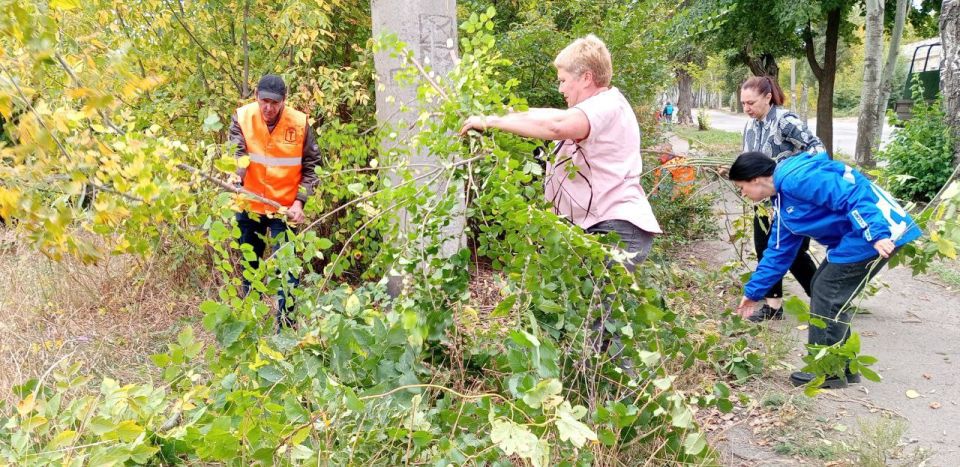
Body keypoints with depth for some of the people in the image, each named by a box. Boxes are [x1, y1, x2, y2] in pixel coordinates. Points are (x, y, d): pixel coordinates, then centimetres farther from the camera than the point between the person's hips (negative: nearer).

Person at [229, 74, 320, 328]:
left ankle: (286, 323, 4)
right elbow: (236, 156, -19)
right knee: (249, 264, 16)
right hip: (249, 205, 2)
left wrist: (299, 201, -13)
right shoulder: (242, 117, -8)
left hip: (285, 207, -2)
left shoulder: (300, 123, -10)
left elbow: (312, 166, -3)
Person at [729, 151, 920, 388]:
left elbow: (851, 196, -26)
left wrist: (876, 234, -32)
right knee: (822, 289, 14)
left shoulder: (796, 177, -18)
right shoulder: (783, 201, 14)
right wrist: (753, 291, 23)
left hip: (877, 235, -10)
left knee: (827, 296, -4)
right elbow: (779, 252, 20)